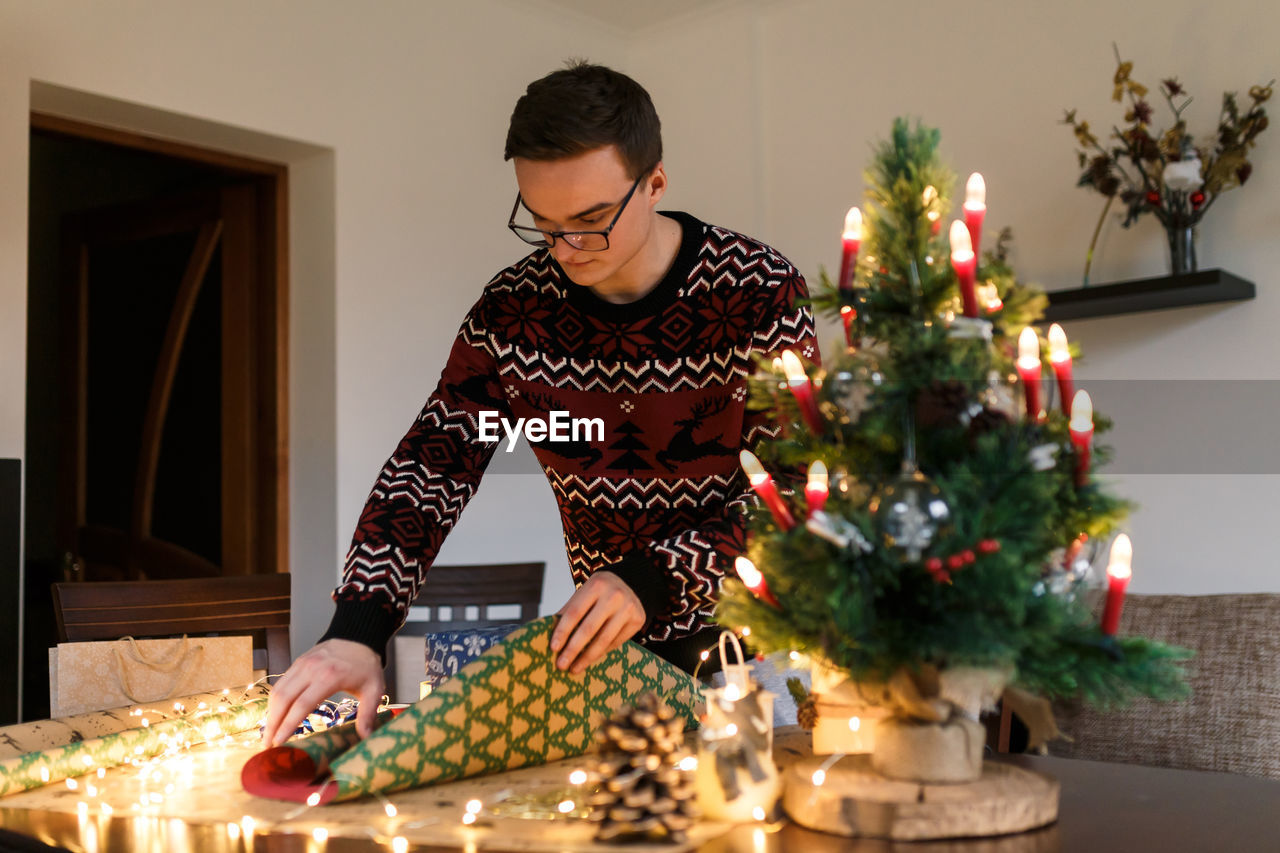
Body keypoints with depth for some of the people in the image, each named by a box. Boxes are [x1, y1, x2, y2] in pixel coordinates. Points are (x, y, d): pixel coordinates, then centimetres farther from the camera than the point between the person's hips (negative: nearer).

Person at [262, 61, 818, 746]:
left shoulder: (758, 293, -14)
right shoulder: (513, 312, -5)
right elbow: (430, 464, -8)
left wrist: (653, 582, -29)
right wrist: (357, 629, -22)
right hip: (612, 644, 3)